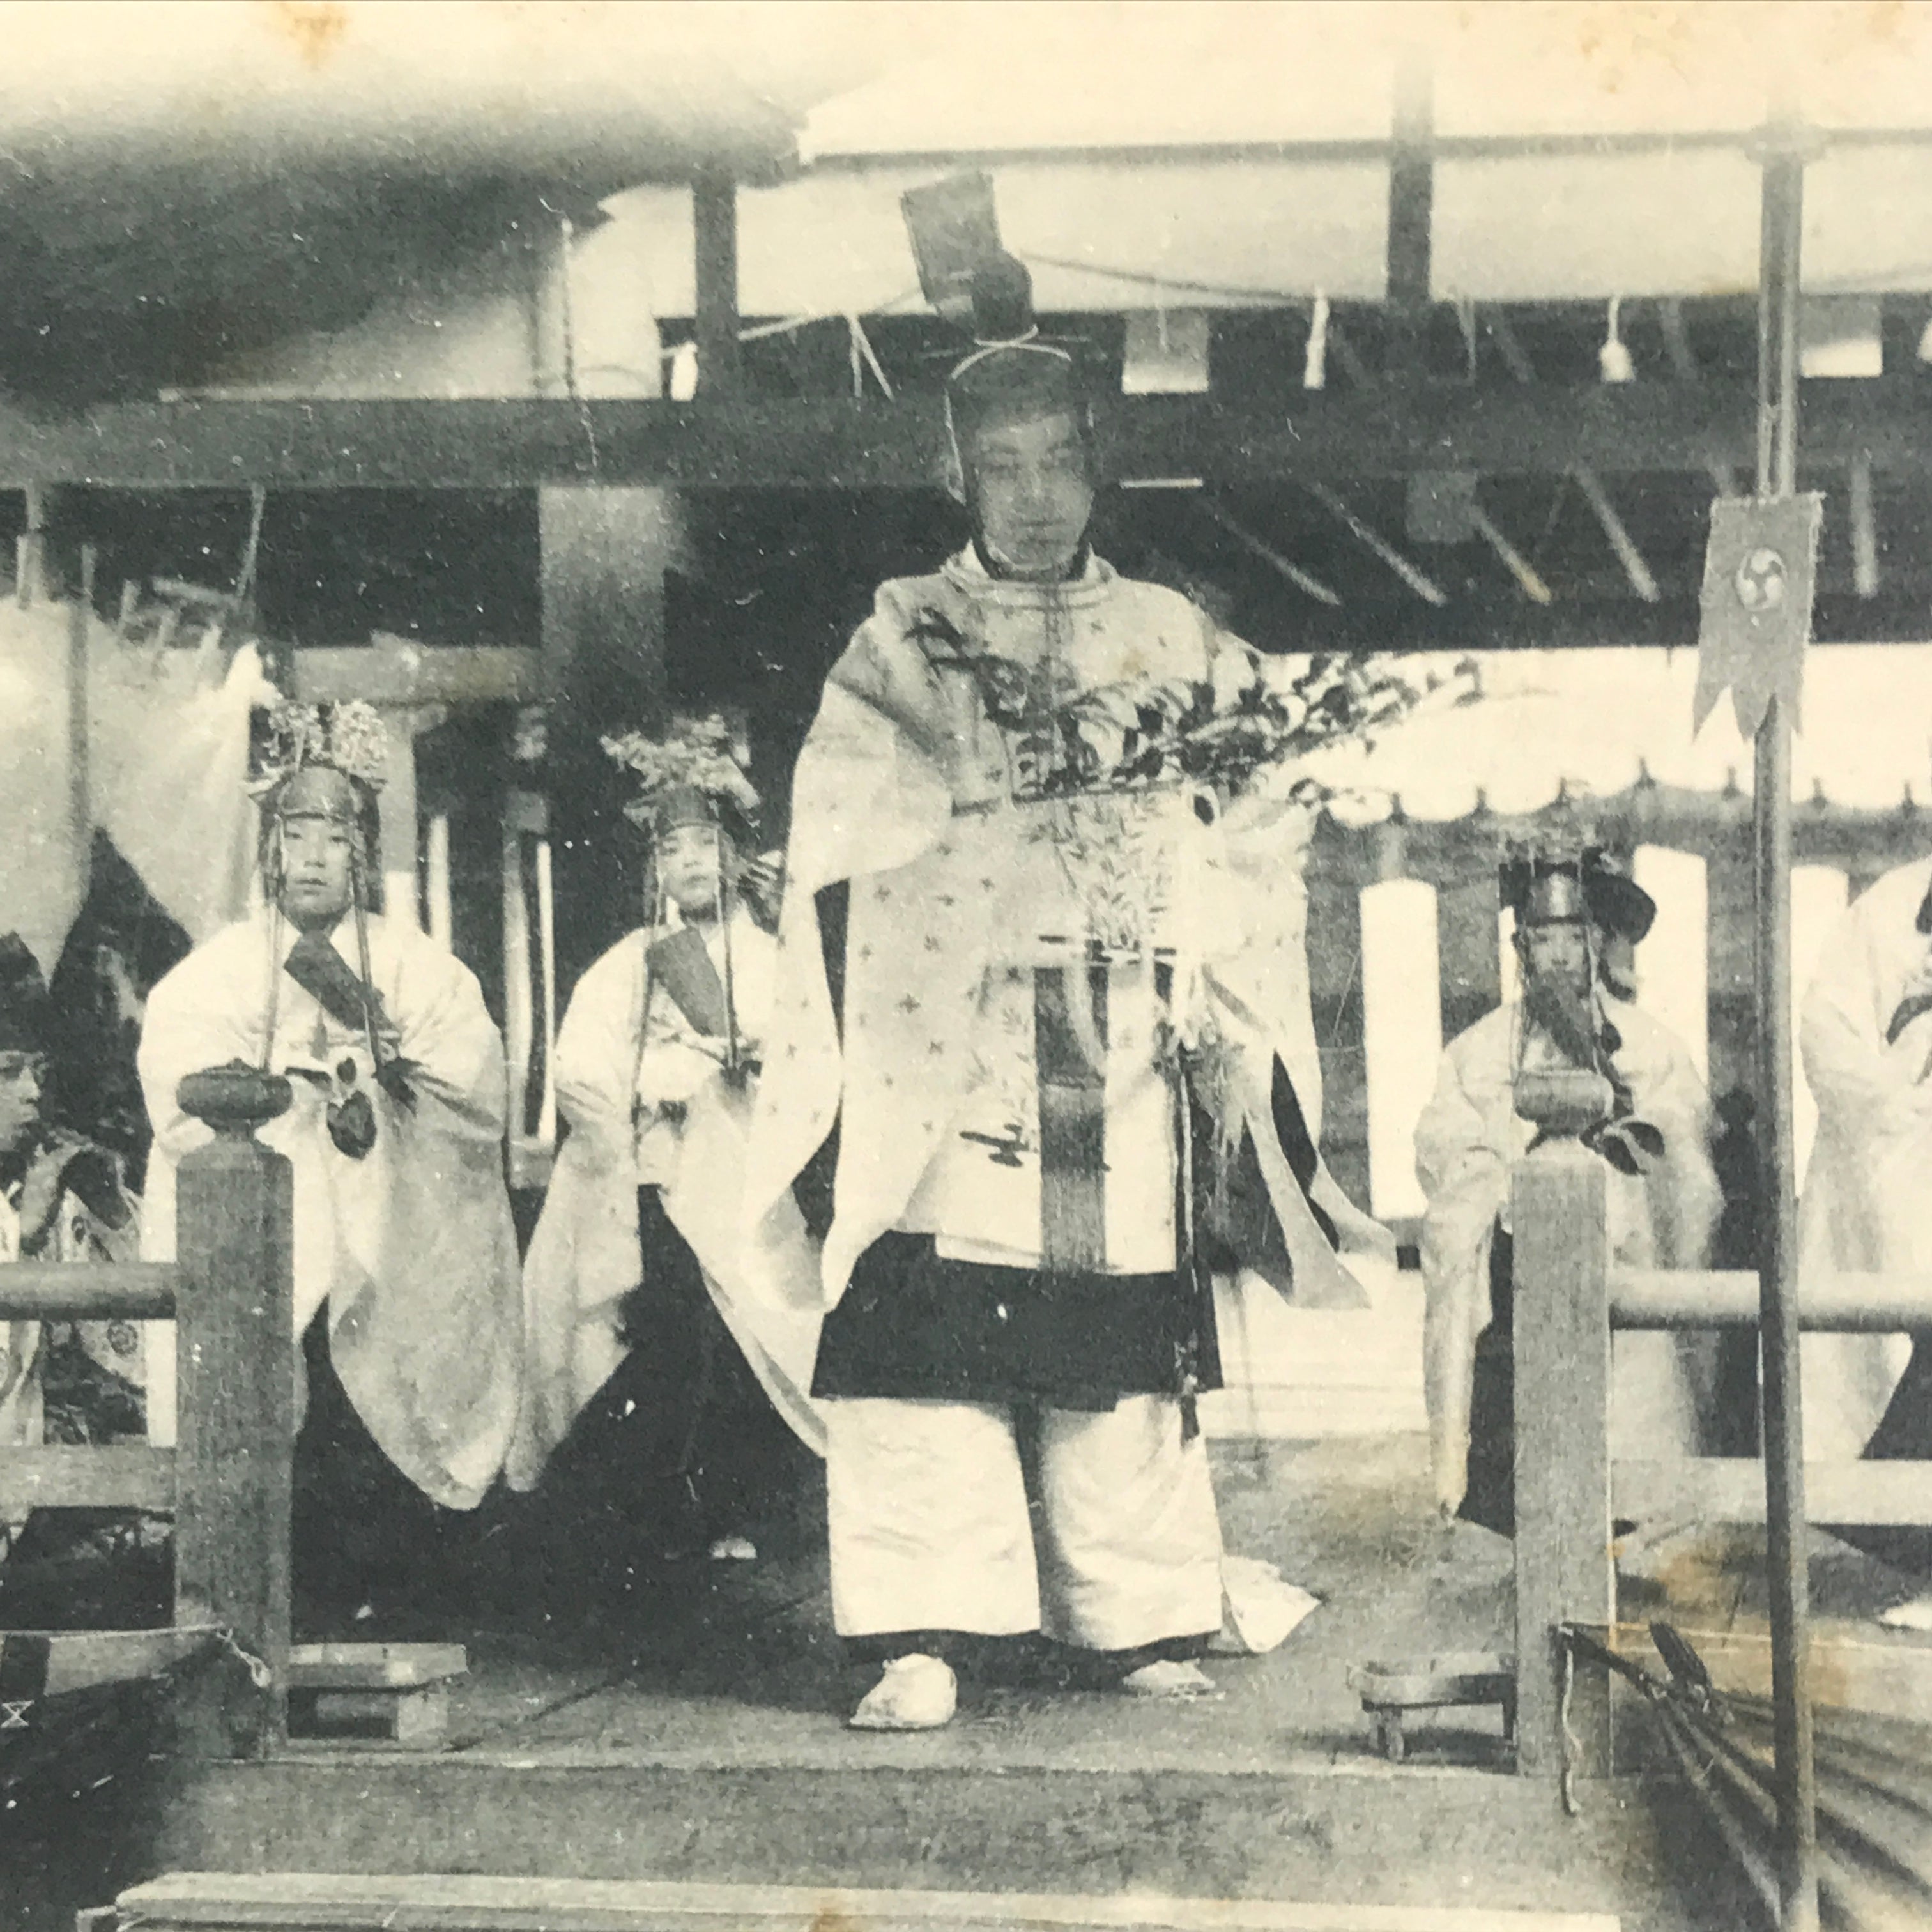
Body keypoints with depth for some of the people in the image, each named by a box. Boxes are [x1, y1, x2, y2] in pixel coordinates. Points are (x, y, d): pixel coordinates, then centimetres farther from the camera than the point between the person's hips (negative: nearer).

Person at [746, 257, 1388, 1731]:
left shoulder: (1174, 640, 16)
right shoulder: (903, 641, 10)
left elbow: (1247, 831, 12)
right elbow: (850, 824, -2)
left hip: (1123, 1062, 2)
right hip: (948, 1050, -2)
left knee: (1128, 1356, 2)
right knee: (930, 1343, -11)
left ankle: (1143, 1626, 12)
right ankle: (923, 1646, -9)